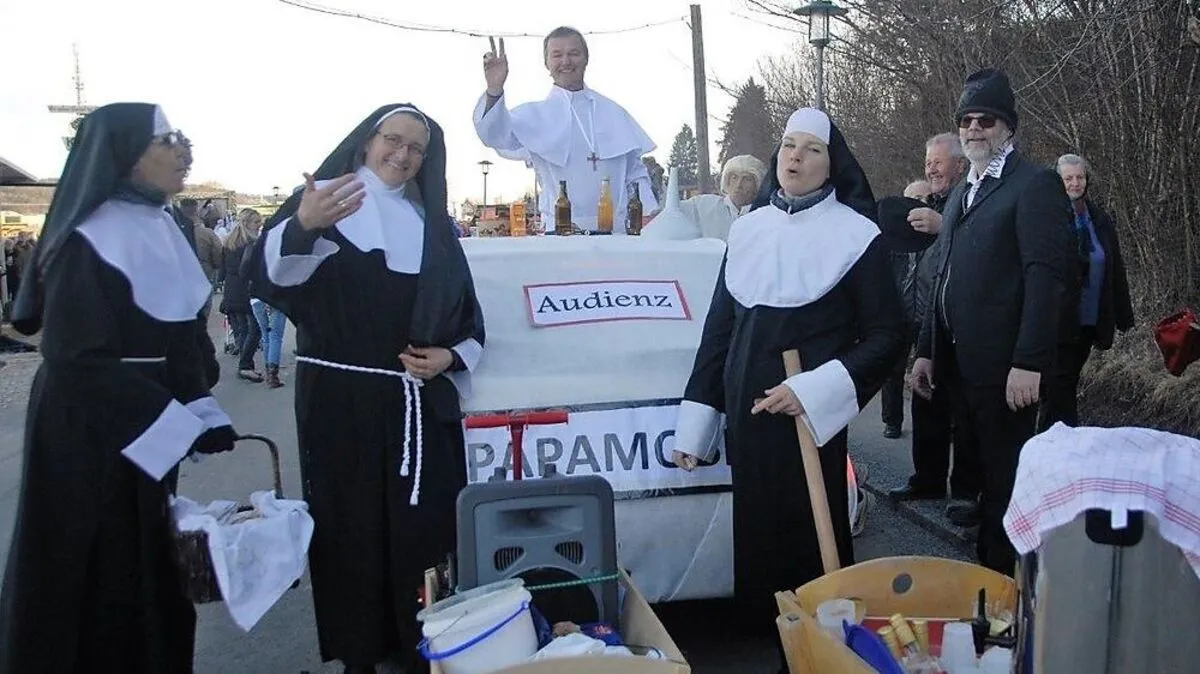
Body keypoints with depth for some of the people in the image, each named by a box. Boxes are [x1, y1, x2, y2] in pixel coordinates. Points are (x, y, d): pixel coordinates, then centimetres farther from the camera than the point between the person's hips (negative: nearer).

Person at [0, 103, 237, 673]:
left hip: (142, 431, 8)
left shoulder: (160, 230, 9)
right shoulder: (88, 241, -17)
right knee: (93, 576, 4)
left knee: (145, 567, 16)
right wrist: (180, 425, -21)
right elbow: (79, 358, -22)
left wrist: (206, 417, 1)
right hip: (88, 437, -8)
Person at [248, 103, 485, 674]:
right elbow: (275, 273, -18)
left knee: (425, 524, 2)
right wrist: (301, 226, -38)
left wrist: (451, 356, -4)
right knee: (351, 523, 0)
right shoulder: (325, 199, 0)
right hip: (340, 395, -3)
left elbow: (466, 312, 15)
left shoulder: (429, 222, 13)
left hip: (421, 401, 3)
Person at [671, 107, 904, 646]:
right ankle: (760, 633, 29)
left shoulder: (856, 236, -5)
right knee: (756, 531, 11)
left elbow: (886, 335, -6)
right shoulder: (748, 229, 7)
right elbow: (719, 327, 9)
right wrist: (695, 424, 7)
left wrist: (814, 391, -18)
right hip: (746, 413, 4)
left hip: (808, 418, -4)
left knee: (809, 535, 2)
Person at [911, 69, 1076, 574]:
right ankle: (988, 562, 26)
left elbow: (1047, 277, -15)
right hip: (961, 363, 8)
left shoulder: (1035, 185, -7)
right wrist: (926, 351, 14)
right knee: (981, 471, 15)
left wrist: (1028, 362, -21)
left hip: (1004, 366, -8)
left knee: (1005, 478, 1)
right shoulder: (962, 193, 18)